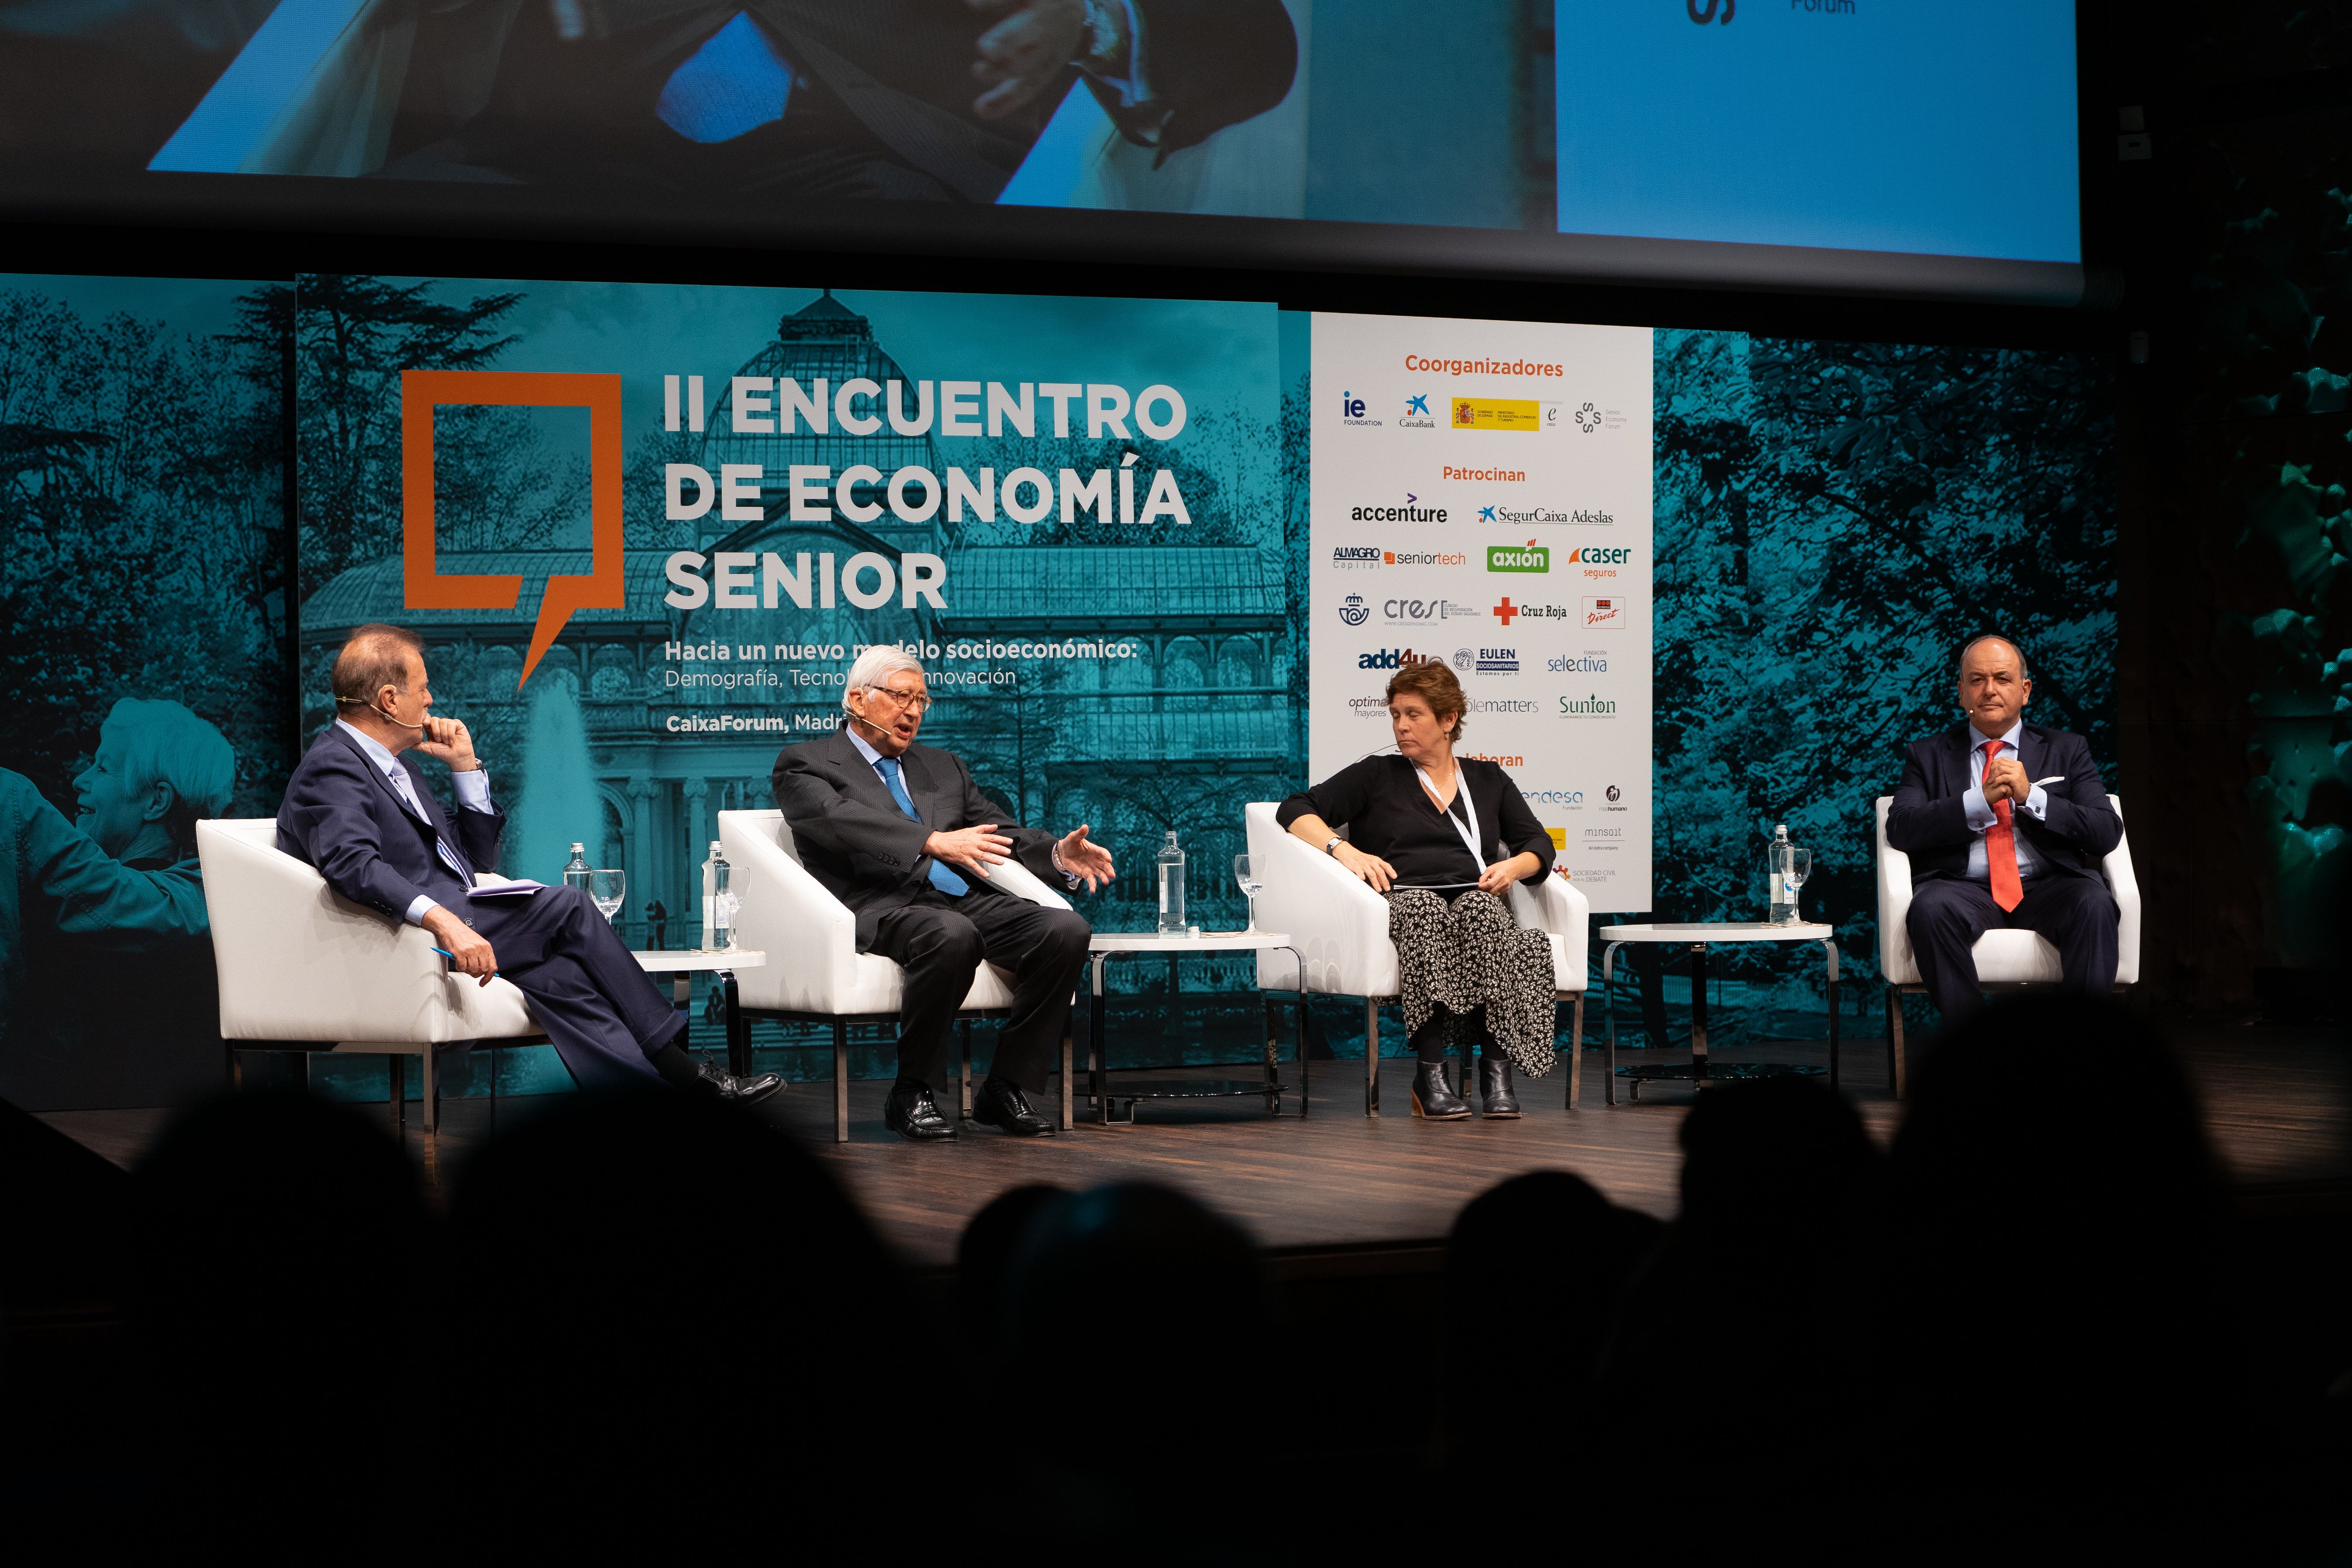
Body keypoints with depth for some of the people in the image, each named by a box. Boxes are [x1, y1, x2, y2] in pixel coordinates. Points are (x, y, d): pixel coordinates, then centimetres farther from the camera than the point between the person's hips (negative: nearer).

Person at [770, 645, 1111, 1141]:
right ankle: (911, 1095, -21)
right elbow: (842, 821, -12)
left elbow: (1002, 835, 24)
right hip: (882, 909, -6)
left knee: (1066, 931, -21)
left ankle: (1007, 1089, -12)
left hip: (968, 901, 6)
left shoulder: (944, 767, 29)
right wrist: (933, 842, -27)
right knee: (951, 935, -39)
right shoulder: (805, 765, 9)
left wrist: (1058, 853, 0)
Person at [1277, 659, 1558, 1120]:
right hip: (1402, 904, -1)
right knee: (1422, 906, -39)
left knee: (1478, 908, -37)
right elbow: (1295, 812, 11)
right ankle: (1430, 1071, -44)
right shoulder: (1376, 777, 20)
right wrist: (1345, 850, -8)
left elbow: (1539, 845, 19)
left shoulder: (1489, 781, 26)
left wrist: (1514, 866, -4)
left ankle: (1496, 1067, -42)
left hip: (1475, 901, 1)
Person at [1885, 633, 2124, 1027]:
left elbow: (2107, 832, 6)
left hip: (2048, 886, 1)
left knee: (2094, 904, -33)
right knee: (1930, 910, -35)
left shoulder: (2066, 750, 19)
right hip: (1965, 888, 0)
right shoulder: (1929, 755, 18)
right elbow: (1900, 829, 1)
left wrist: (2032, 797, -8)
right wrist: (1980, 800, -10)